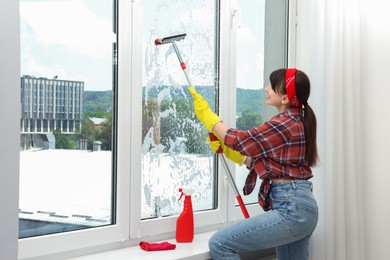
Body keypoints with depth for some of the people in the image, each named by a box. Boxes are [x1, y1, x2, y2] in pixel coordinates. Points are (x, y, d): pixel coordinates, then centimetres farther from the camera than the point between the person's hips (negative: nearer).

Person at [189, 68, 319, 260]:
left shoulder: (284, 124, -14)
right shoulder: (295, 123, 17)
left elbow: (238, 140, -7)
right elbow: (256, 161, 18)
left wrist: (205, 112, 3)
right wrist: (225, 148, 9)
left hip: (291, 209, -11)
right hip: (302, 208, 11)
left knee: (219, 244, -14)